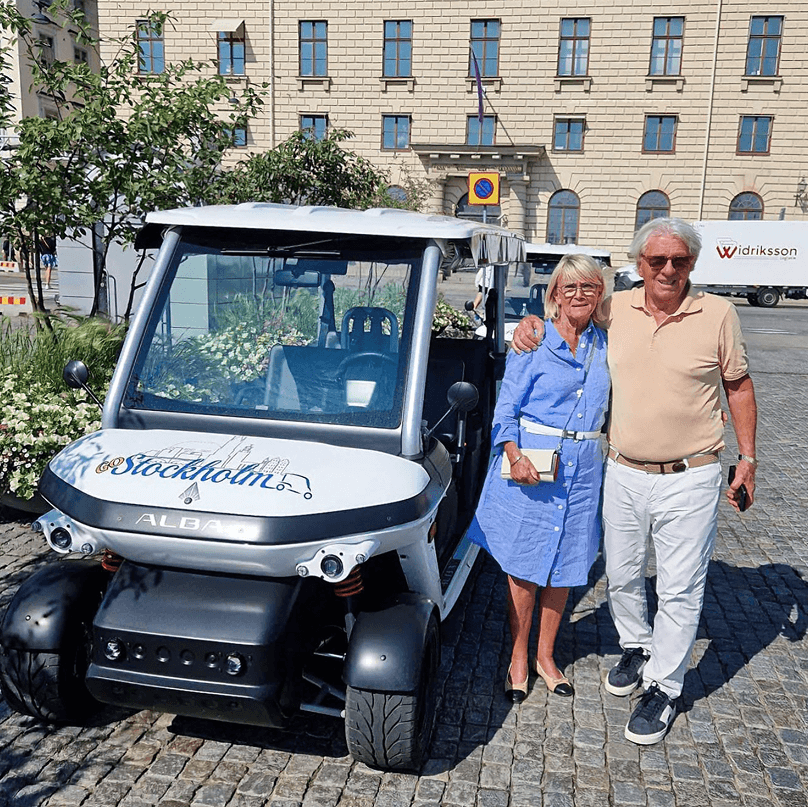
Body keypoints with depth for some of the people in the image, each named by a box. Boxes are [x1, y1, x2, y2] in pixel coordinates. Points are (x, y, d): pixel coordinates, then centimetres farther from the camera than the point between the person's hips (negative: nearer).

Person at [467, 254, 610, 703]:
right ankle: (519, 658, 22)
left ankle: (546, 656, 29)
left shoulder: (606, 345, 9)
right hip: (530, 464, -3)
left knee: (563, 566, 11)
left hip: (583, 469, 4)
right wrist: (515, 456, -19)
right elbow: (506, 408, -4)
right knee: (524, 566, 4)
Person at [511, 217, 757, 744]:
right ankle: (637, 647, 44)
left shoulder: (718, 313, -6)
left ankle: (663, 688, 23)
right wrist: (532, 321, -3)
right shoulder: (615, 309, 0)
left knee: (680, 590, 5)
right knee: (622, 576, 18)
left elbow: (739, 386, 3)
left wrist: (748, 458, 1)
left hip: (690, 479, -3)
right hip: (624, 475, 3)